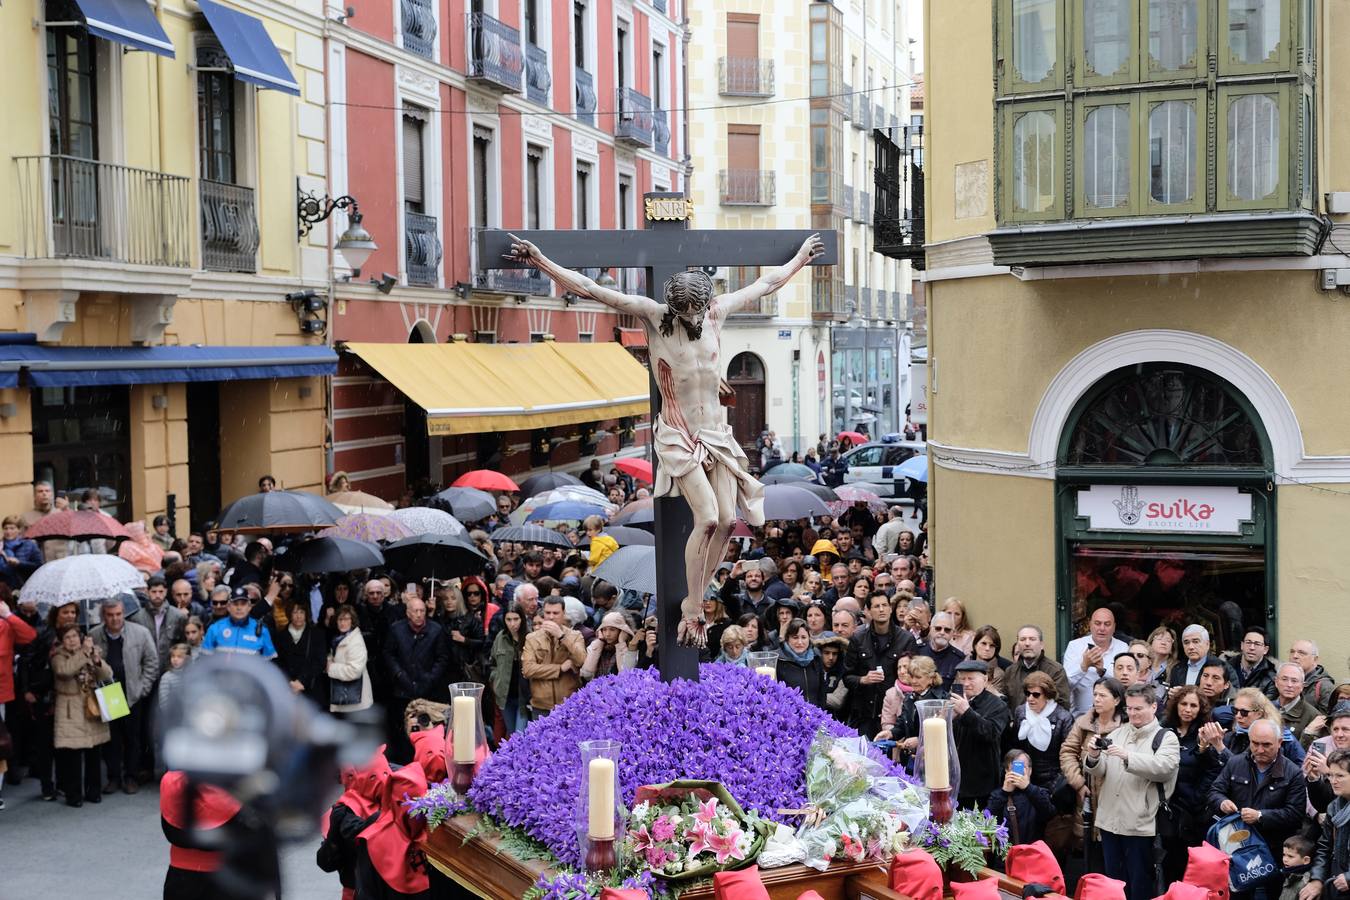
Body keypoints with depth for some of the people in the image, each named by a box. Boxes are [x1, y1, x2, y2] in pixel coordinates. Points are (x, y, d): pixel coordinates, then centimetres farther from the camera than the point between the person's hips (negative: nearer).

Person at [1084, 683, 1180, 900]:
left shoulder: (1166, 738, -1)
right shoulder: (1117, 733, 13)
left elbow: (1162, 767, -20)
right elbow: (1099, 770, 9)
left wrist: (1127, 756, -31)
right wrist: (1094, 757, -15)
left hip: (1141, 824, -5)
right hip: (1110, 821, 5)